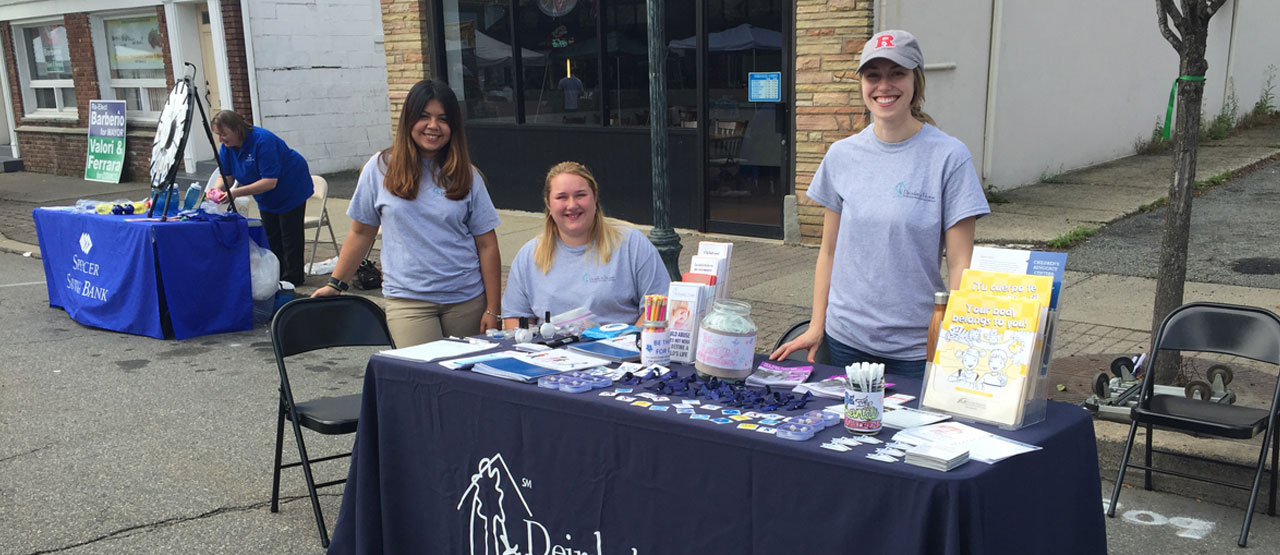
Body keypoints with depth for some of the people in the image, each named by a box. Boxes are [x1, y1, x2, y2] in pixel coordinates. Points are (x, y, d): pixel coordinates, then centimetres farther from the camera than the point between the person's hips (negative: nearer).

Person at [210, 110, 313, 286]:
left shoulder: (262, 141, -34)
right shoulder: (227, 147, -9)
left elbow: (270, 181, -36)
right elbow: (225, 175, -4)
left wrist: (237, 192, -41)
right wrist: (216, 189, -28)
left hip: (292, 190, -8)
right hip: (267, 199, 8)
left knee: (290, 234, -4)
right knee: (271, 236, 8)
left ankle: (292, 277, 3)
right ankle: (276, 275, 16)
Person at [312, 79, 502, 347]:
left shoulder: (466, 176, 4)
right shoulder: (381, 168, 3)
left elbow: (487, 245, 2)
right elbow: (361, 232, 11)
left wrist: (493, 310, -2)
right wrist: (335, 284, 10)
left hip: (467, 300, 2)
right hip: (408, 299, -1)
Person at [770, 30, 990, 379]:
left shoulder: (949, 157, -8)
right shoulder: (842, 155, 3)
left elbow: (959, 265, -8)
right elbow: (829, 251, 9)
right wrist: (816, 327, 5)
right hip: (845, 339, 3)